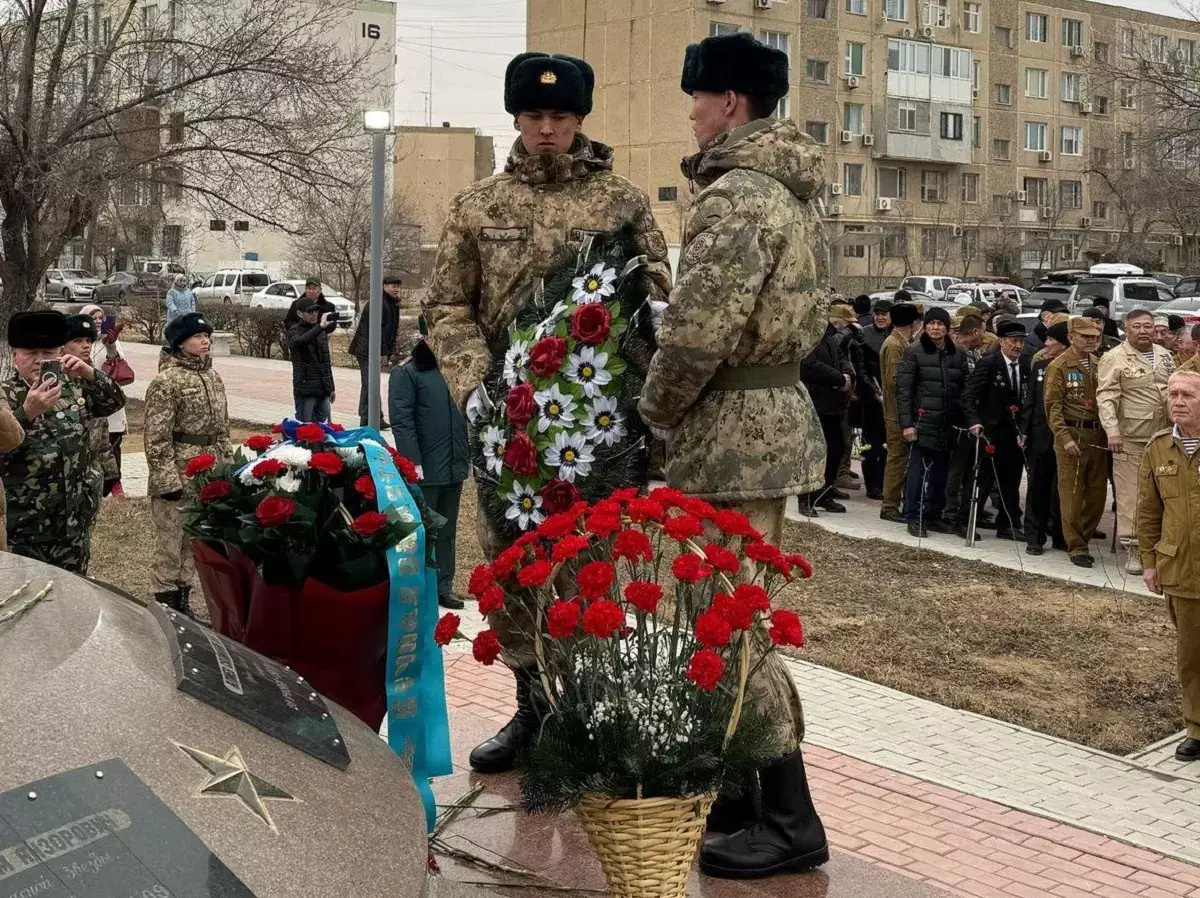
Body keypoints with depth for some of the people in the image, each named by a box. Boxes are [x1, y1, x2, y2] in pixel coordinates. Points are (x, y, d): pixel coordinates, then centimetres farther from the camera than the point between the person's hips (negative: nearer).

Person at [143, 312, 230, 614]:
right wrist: (167, 480, -18)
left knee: (194, 540, 14)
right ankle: (165, 601, 9)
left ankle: (182, 597, 25)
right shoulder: (166, 381, -13)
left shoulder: (212, 376, 10)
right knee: (170, 543, 0)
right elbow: (157, 438, -15)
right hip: (177, 476, -7)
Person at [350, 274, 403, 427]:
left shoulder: (393, 305, 15)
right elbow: (377, 329, -20)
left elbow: (392, 331, 18)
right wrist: (384, 353, -18)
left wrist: (391, 352, 10)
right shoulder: (378, 303, -16)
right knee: (370, 384, -9)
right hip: (366, 350, -10)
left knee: (369, 384, 14)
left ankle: (365, 420, 19)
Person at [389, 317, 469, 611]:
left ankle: (443, 587, 21)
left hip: (454, 467, 6)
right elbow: (401, 421, -13)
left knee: (447, 532, 13)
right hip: (425, 470, -6)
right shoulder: (406, 373, -7)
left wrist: (466, 456, 12)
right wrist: (413, 462, -20)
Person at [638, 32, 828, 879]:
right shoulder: (790, 190, 15)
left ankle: (790, 818, 1)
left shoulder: (734, 194, -17)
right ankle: (748, 780, 27)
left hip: (735, 427, -10)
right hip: (777, 409, 10)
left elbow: (698, 327, -23)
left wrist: (655, 405, -5)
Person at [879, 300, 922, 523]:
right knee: (897, 459, -4)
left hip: (904, 414, 9)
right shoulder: (894, 345, -14)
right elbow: (894, 381, -19)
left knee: (904, 459, 13)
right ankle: (890, 506, 1)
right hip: (898, 414, -9)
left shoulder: (902, 343, 14)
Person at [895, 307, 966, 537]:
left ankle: (933, 516, 19)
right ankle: (913, 518, 5)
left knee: (940, 473, 7)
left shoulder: (958, 354, 11)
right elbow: (903, 389, -4)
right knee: (917, 471, -4)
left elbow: (964, 389, 14)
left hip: (948, 425, 4)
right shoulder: (913, 352, -1)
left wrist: (963, 420, 6)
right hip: (922, 422, -4)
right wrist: (906, 423, -10)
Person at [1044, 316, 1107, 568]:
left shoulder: (1100, 365, 12)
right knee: (1072, 495, -2)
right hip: (1072, 436, -5)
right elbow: (1053, 406, -7)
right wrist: (1065, 438, -15)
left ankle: (1083, 539, 22)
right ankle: (1076, 547, 6)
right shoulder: (1059, 366, -3)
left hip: (1098, 436, 5)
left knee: (1097, 493, 7)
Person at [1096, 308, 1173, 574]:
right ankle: (1133, 549, 5)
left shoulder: (1165, 356, 13)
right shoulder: (1114, 359, -7)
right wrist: (1112, 430, -24)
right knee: (1130, 496, -3)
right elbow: (1106, 398, -13)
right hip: (1131, 439, -6)